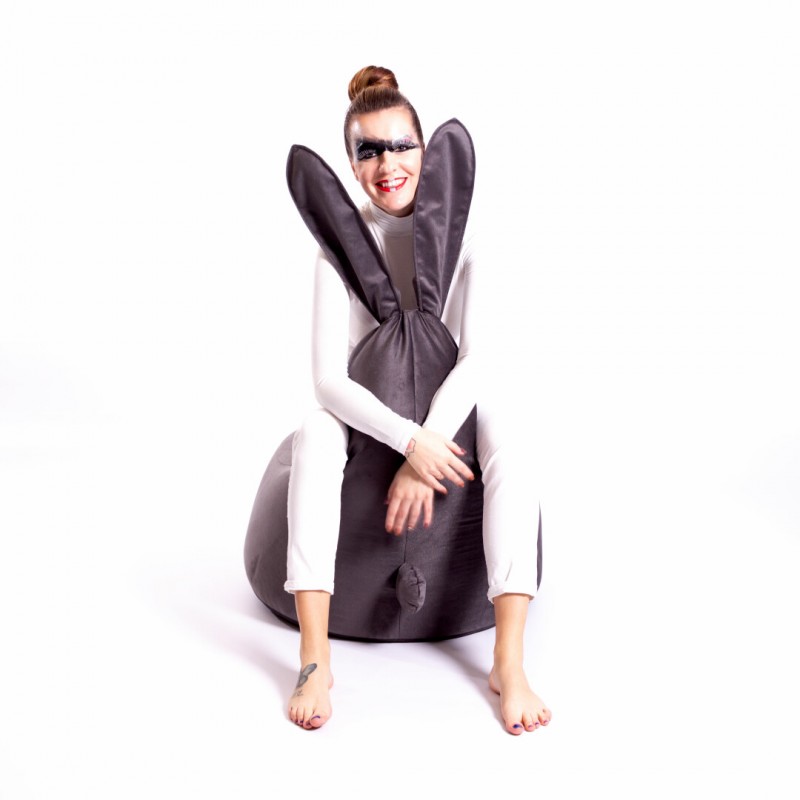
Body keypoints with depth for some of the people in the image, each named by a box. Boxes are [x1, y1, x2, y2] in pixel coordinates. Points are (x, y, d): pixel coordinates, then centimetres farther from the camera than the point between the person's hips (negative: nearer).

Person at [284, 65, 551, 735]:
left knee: (504, 444, -32)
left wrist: (420, 463, -27)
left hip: (444, 410, 1)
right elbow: (328, 377, -18)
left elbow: (470, 363, -15)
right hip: (367, 417, 0)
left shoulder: (458, 241, -7)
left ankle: (509, 664, -33)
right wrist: (410, 441, -32)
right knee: (317, 434, -34)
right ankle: (315, 661, -35)